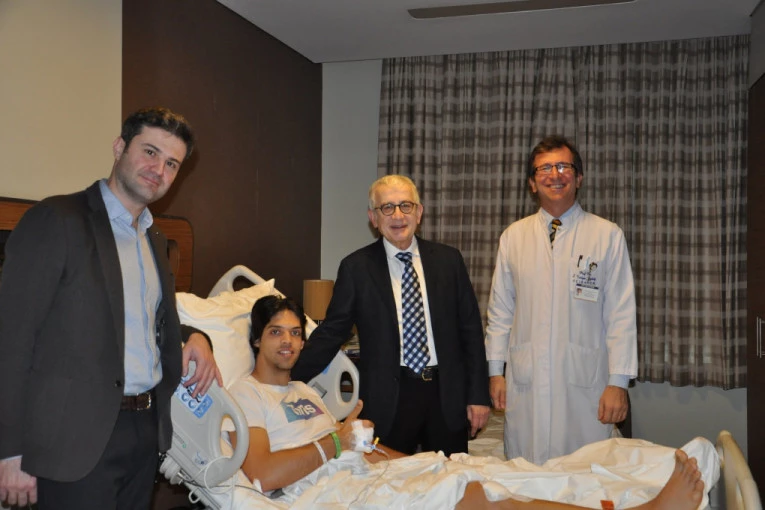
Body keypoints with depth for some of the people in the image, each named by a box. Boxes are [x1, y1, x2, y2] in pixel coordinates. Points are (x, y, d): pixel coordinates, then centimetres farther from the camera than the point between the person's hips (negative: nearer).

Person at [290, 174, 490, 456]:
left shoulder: (449, 259, 5)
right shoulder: (356, 267, -1)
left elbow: (470, 329, 6)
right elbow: (330, 332, 2)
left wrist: (478, 396, 3)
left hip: (447, 394, 2)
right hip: (389, 400, -2)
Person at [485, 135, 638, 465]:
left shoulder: (607, 235, 3)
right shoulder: (513, 236, 9)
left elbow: (621, 314, 0)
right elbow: (500, 310, 11)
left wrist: (618, 383, -5)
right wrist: (495, 371, 6)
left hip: (585, 382, -1)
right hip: (525, 382, 2)